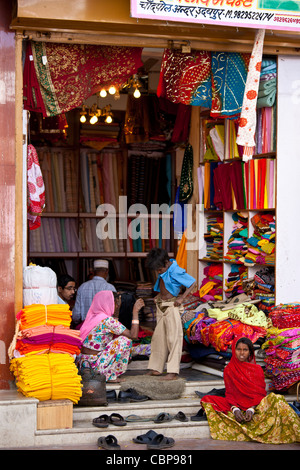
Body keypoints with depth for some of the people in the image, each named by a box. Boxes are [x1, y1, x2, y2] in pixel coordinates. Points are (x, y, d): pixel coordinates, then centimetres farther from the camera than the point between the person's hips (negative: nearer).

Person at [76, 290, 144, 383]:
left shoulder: (93, 317, 10)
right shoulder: (107, 320, -16)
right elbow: (133, 335, -16)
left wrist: (117, 307, 29)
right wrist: (135, 312, -9)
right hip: (94, 367, -9)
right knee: (125, 339, -8)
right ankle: (110, 376, -3)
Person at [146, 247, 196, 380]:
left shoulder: (176, 271, -18)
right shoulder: (164, 270, 5)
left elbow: (193, 283, -15)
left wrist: (181, 297, -16)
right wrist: (160, 296, 10)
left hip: (171, 307, -8)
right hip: (161, 306, 9)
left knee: (173, 337, -6)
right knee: (159, 336, 12)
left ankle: (173, 372, -5)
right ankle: (156, 368, 20)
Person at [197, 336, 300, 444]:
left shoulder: (257, 369, 5)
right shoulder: (228, 370, 8)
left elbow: (260, 393, -1)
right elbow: (229, 393, 4)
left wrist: (252, 409, -20)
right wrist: (235, 409, -17)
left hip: (255, 406, -1)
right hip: (236, 406, 1)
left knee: (275, 399, -33)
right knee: (207, 399, -20)